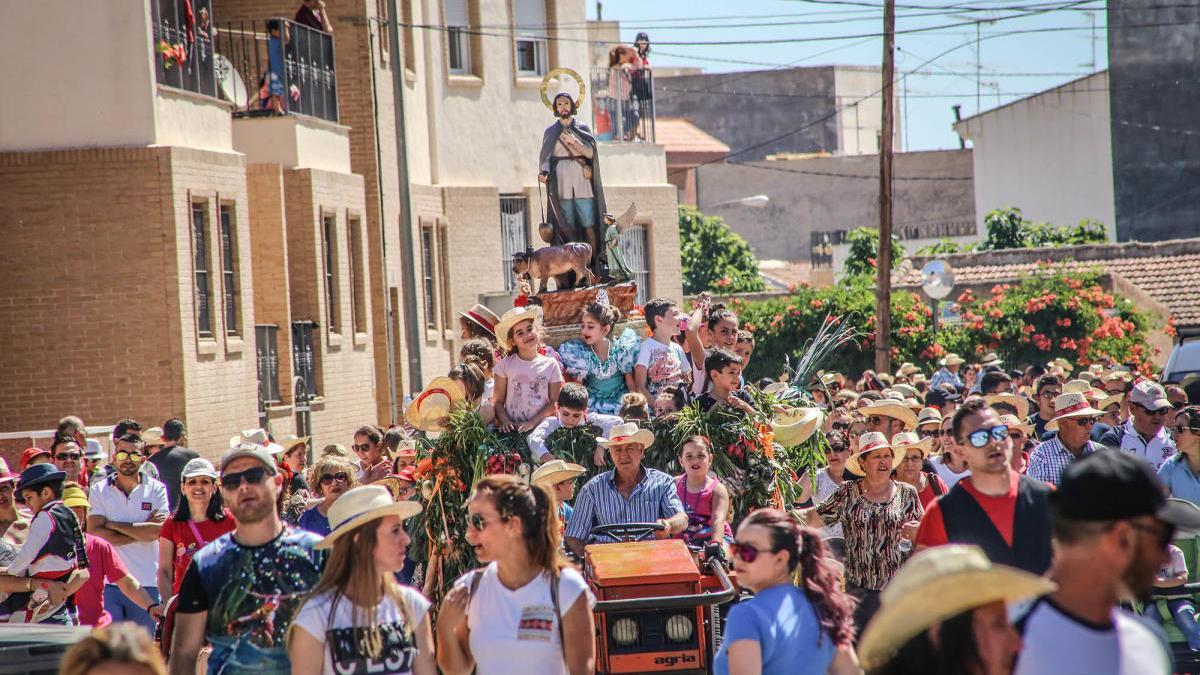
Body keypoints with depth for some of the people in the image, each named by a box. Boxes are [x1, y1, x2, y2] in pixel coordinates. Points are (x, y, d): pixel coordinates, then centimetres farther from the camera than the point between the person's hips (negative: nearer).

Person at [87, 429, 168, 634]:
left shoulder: (156, 490, 5)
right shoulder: (99, 491, 6)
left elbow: (158, 531, -10)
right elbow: (95, 533, -8)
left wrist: (113, 525, -6)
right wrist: (141, 531, -9)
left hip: (147, 583, 0)